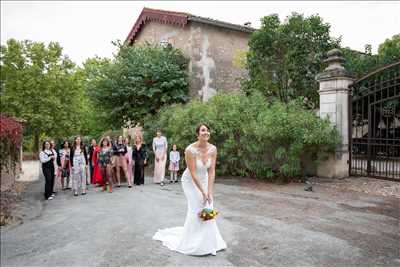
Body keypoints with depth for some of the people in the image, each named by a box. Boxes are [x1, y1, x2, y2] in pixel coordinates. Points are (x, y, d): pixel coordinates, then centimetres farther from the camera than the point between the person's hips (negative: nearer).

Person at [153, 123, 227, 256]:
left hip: (204, 180, 5)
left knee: (208, 208, 4)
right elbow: (193, 174, -26)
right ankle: (193, 242, 18)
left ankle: (207, 241, 24)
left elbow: (211, 171, -15)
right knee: (196, 209, -5)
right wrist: (203, 192, -22)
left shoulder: (213, 149, -16)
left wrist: (210, 192, -18)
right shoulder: (190, 150, -30)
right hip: (190, 181, -4)